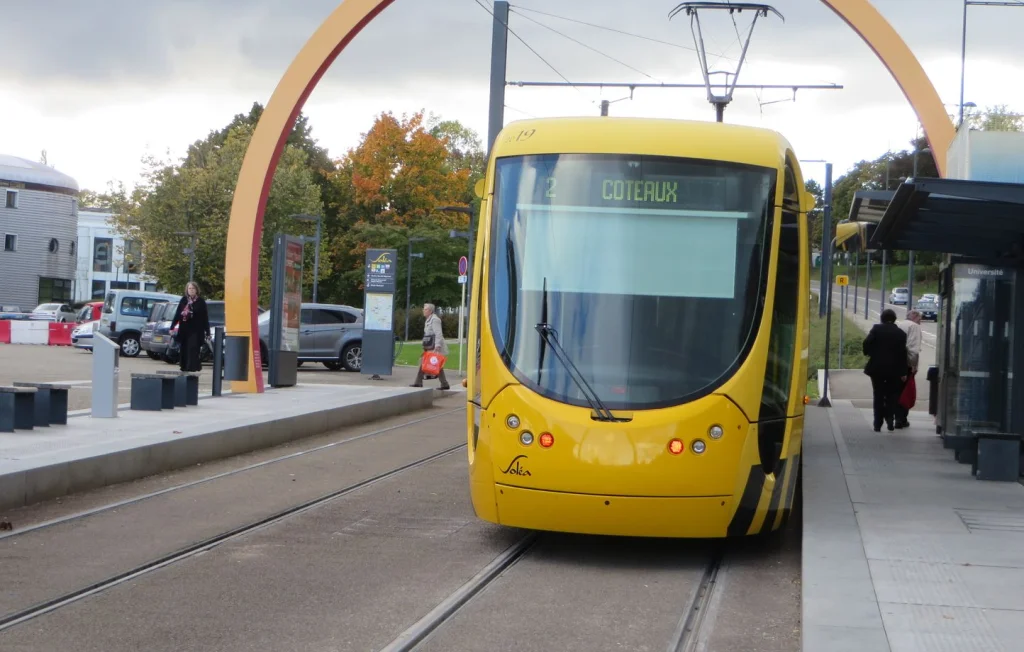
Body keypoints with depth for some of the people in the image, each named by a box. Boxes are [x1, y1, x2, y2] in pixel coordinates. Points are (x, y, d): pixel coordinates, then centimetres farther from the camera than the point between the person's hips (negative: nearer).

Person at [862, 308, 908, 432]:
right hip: (893, 369, 1)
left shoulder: (876, 329, -4)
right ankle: (890, 420, -1)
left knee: (878, 396, 6)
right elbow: (902, 353, -2)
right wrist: (903, 372, 1)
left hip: (877, 367, 0)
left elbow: (866, 343, -14)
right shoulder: (901, 333, 0)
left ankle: (878, 424, 5)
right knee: (891, 396, 12)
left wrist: (868, 353, 8)